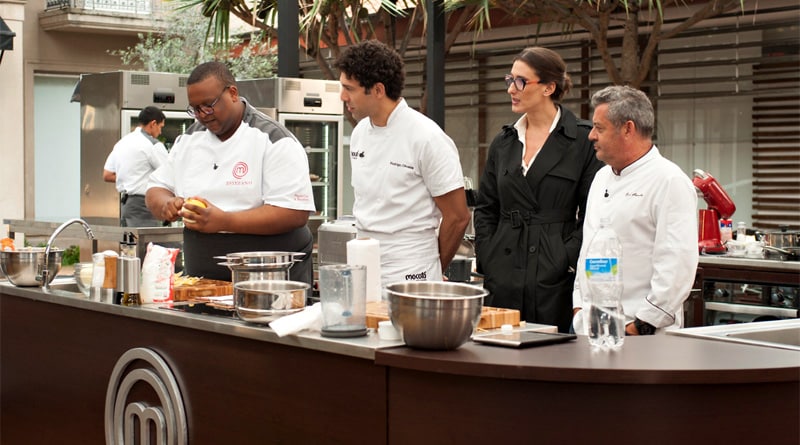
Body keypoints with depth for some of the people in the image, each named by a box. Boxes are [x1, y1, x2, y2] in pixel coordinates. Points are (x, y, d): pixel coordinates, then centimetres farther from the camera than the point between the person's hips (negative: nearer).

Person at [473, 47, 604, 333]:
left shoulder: (583, 140, -3)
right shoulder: (504, 142, 13)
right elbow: (485, 209, 16)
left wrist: (565, 262, -13)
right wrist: (487, 261, 5)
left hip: (555, 281, -5)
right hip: (504, 278, 5)